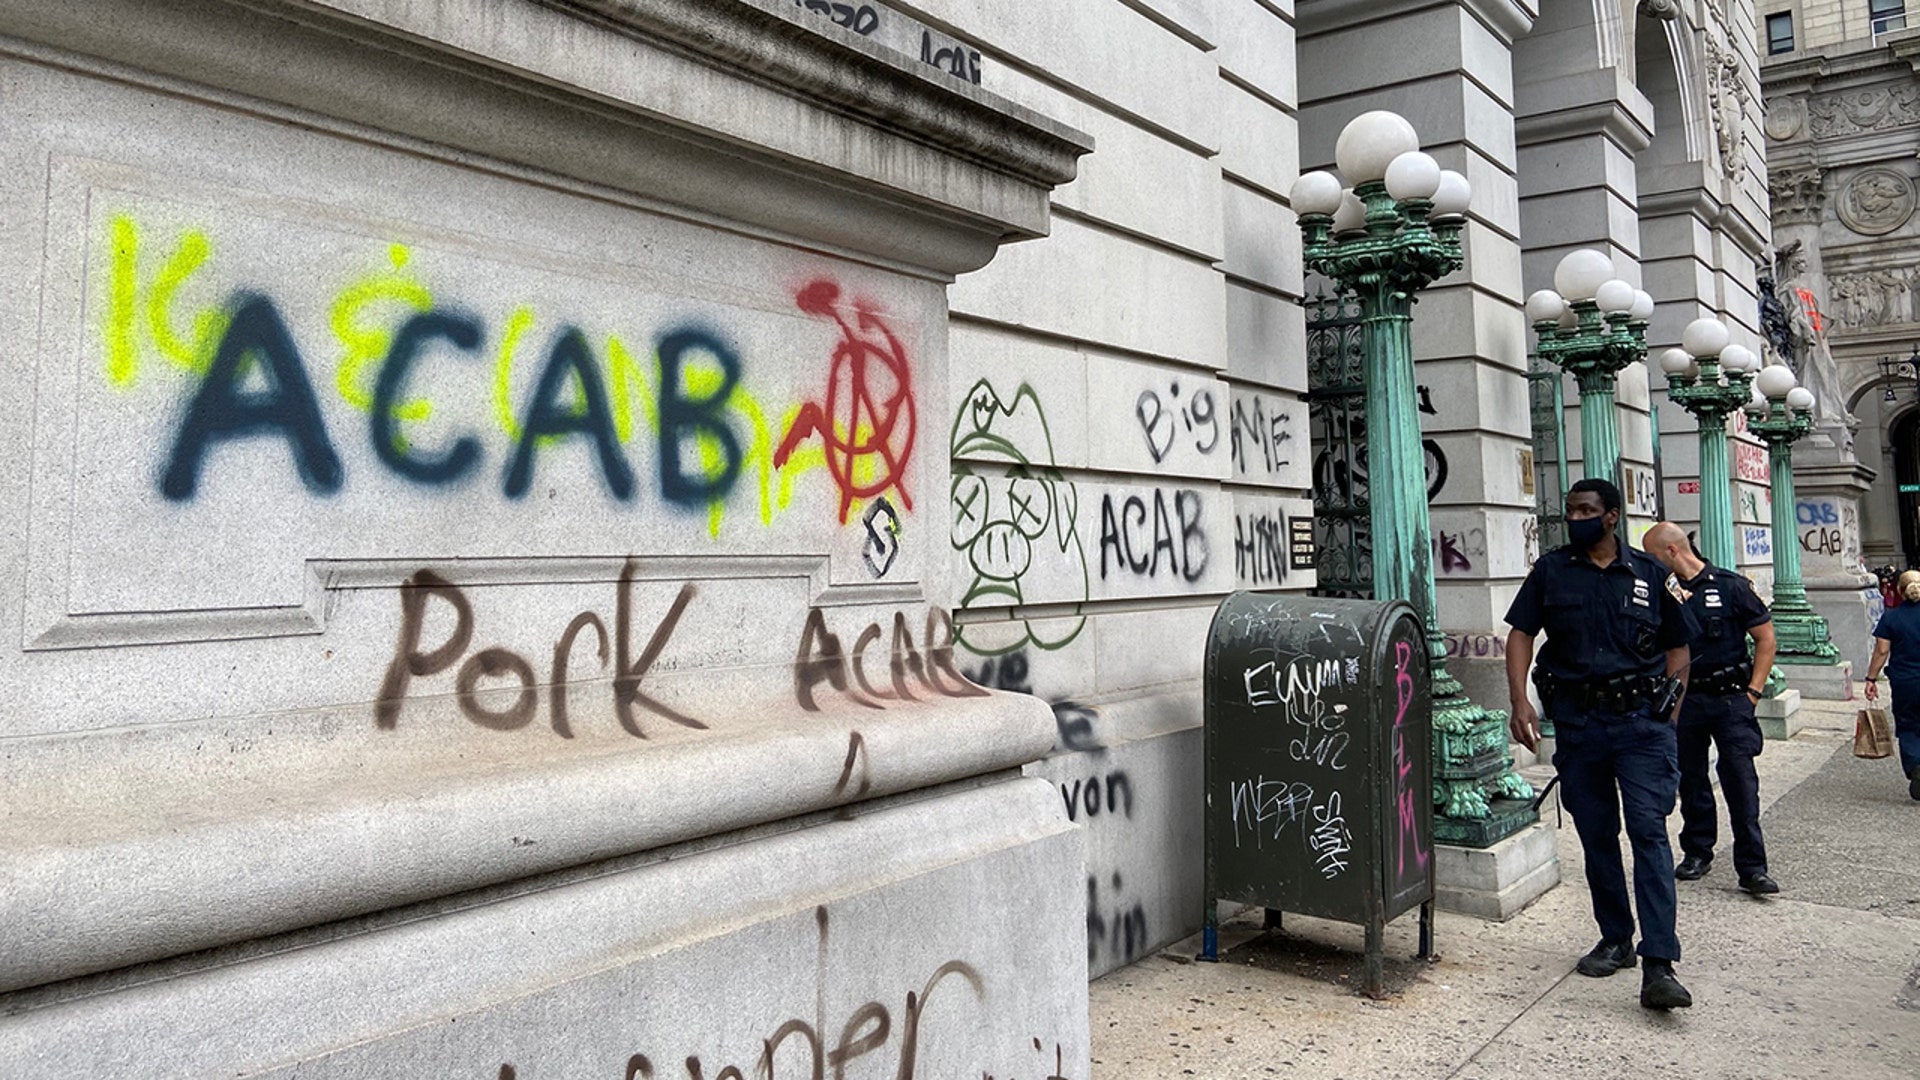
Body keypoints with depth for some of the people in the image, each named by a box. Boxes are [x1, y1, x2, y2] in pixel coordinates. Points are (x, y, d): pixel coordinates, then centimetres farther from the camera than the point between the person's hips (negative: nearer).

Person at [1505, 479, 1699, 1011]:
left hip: (1641, 721, -2)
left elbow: (1676, 647, 10)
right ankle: (1616, 940, 27)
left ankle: (1658, 967, -11)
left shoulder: (1650, 574, 4)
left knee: (1649, 833, -10)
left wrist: (1669, 714, 1)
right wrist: (1520, 702, -9)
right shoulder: (1551, 570, 5)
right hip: (1577, 722, 2)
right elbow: (1520, 634, 3)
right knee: (1596, 836, 11)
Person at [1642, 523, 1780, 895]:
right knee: (1691, 780, 10)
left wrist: (1752, 692, -3)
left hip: (1730, 699, -4)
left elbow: (1765, 638, 1)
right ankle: (1697, 852, 23)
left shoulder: (1731, 587, -4)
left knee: (1741, 779, -6)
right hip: (1684, 700, 4)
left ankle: (1752, 867, -1)